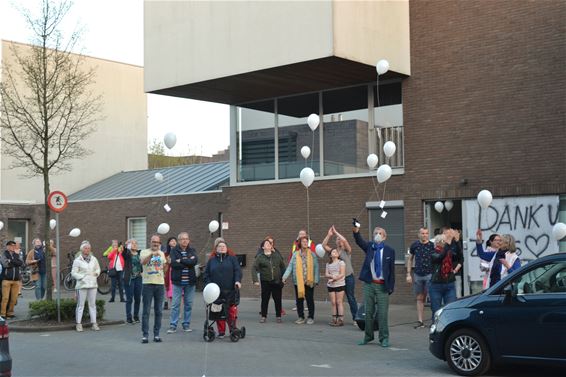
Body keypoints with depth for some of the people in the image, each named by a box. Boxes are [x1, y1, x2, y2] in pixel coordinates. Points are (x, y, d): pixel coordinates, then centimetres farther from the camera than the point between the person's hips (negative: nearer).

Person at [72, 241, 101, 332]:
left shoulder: (93, 259, 9)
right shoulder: (77, 260, -4)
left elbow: (98, 268, 21)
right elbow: (73, 273, -5)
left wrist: (96, 273, 2)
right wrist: (82, 277, -14)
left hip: (93, 284, 4)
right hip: (82, 285, -4)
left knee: (92, 304, 7)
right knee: (80, 305, -2)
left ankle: (94, 323, 11)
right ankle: (79, 324, 3)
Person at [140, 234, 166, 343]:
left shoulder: (162, 254, 15)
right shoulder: (145, 252, -1)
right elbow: (142, 262, -23)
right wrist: (152, 254, -38)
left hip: (160, 284, 4)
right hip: (148, 284, -4)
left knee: (159, 311, 6)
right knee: (146, 311, -4)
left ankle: (156, 334, 12)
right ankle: (145, 334, 0)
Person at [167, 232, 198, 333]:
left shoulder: (192, 251, 9)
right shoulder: (174, 251, 2)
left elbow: (195, 261, -10)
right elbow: (173, 263, -14)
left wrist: (181, 261, -12)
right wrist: (188, 262, -12)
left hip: (190, 282, 2)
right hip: (177, 281, -2)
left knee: (188, 304, 7)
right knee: (175, 304, -2)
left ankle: (186, 325, 16)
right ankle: (173, 325, 3)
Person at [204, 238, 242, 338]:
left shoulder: (232, 258, 5)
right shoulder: (212, 260, 10)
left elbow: (237, 270, -1)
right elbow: (206, 274, 10)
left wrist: (238, 281, -16)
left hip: (230, 290, -2)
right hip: (216, 291, 2)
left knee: (231, 310, 0)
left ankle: (233, 329, 13)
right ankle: (221, 332, 13)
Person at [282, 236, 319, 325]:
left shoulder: (312, 254, 3)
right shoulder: (295, 254, 5)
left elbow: (316, 267, 1)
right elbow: (290, 266, 2)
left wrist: (316, 280, -6)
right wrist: (285, 276, -9)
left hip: (309, 281, -2)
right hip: (298, 281, 2)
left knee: (310, 299, 2)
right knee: (299, 299, 7)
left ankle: (311, 317, 11)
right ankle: (301, 317, 17)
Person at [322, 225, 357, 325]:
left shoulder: (347, 251, -1)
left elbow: (345, 240, -18)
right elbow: (324, 245, -1)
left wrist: (336, 232, -10)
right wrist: (329, 235, -7)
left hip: (348, 277, -4)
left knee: (351, 298, -1)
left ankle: (355, 318, 2)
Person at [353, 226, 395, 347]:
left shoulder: (389, 250, 0)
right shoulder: (369, 246, 4)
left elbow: (392, 270, 1)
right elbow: (360, 241, -17)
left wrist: (391, 287, -3)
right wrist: (356, 232, -39)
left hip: (382, 285, -2)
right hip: (369, 284, 2)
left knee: (383, 313, -1)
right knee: (368, 312, 9)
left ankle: (384, 338, 9)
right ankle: (368, 336, 22)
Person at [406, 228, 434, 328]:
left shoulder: (432, 245, -2)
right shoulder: (414, 245, 5)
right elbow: (410, 260, 13)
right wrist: (408, 274, 7)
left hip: (429, 274, -2)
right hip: (418, 275, 3)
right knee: (420, 298, 7)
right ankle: (420, 321, 11)